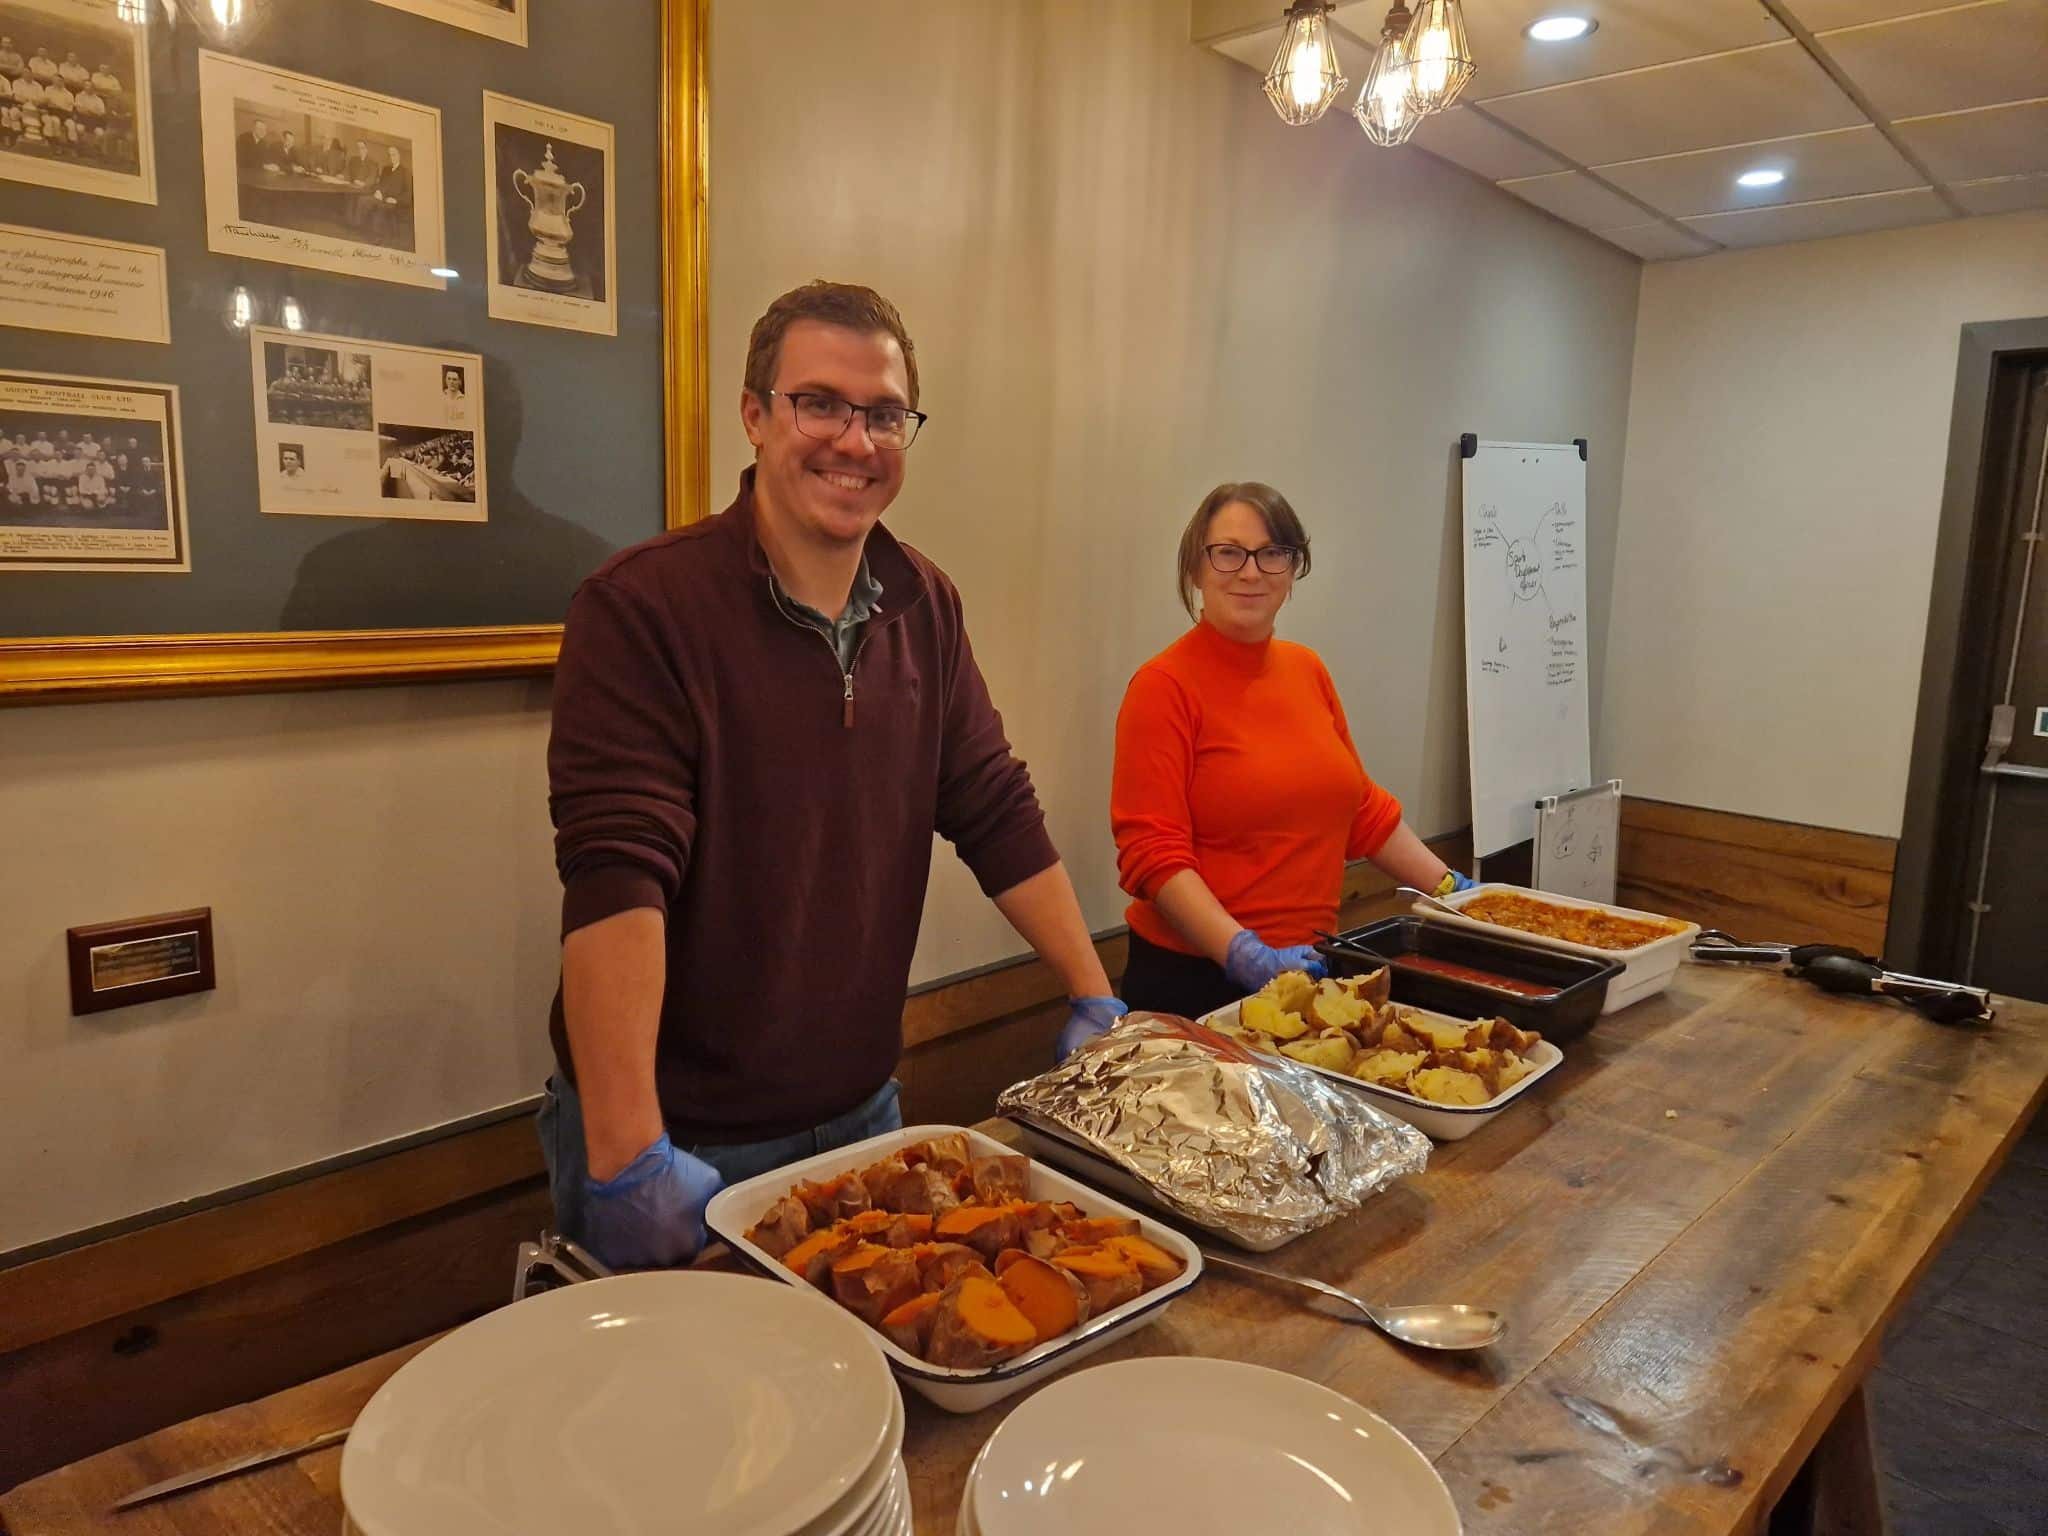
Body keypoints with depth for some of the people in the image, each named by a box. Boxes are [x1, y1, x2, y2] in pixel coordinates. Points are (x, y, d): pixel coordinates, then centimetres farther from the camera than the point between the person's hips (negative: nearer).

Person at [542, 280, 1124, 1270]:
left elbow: (999, 815, 5)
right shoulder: (642, 607, -19)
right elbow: (615, 875, -26)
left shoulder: (926, 606, 2)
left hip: (864, 1112, 6)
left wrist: (1096, 1003, 4)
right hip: (686, 1145, -5)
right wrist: (627, 1154, -30)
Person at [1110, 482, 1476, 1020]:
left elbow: (1360, 807, 15)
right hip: (1195, 977, -6)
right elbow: (1152, 853, -17)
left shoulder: (1307, 669, 7)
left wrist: (1448, 886, 12)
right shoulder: (1164, 687, -12)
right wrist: (1245, 954, -26)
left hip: (1309, 967, 6)